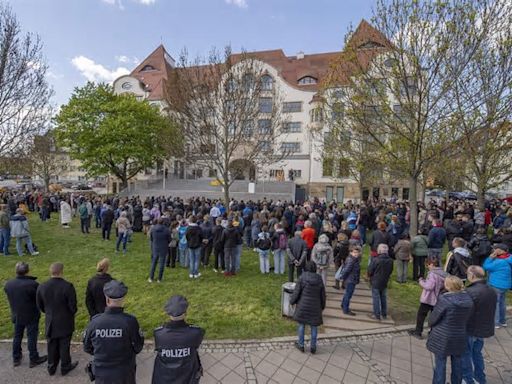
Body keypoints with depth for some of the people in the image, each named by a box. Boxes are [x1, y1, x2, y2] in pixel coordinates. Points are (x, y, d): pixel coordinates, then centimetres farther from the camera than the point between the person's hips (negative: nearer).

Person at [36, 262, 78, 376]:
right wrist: (71, 314, 5)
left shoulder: (41, 287, -12)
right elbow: (73, 306, -18)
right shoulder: (68, 287, -25)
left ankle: (52, 368, 38)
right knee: (64, 345, 14)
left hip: (50, 323, 4)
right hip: (65, 323, -4)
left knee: (52, 345, 21)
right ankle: (65, 367, 31)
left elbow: (40, 306, 1)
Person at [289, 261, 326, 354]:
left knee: (301, 324, 17)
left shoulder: (302, 278, -18)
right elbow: (322, 294, 0)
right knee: (314, 326, 18)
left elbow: (296, 292, -13)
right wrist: (322, 306, 15)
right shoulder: (319, 279, -10)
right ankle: (313, 347, 28)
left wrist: (292, 301, 4)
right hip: (315, 306, 2)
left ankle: (301, 345, 29)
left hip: (303, 305, -2)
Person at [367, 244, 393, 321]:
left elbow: (370, 271, -17)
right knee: (383, 297, 20)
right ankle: (384, 314, 31)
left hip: (375, 282, -6)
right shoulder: (390, 260, -6)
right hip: (385, 282, 6)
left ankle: (377, 315, 15)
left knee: (376, 298, 7)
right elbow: (390, 271, 6)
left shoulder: (375, 260, -25)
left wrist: (370, 276, 4)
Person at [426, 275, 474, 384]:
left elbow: (433, 318, -15)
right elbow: (467, 318, 4)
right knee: (457, 364, 23)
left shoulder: (444, 299, -25)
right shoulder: (468, 299, -7)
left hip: (442, 337, -5)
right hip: (460, 337, 5)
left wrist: (430, 324, 6)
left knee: (440, 365, 11)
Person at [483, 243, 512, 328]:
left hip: (496, 285, -9)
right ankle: (503, 321, 34)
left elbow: (486, 267, -20)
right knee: (502, 302, 21)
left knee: (495, 303, 3)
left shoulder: (500, 262, -27)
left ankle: (495, 323, 12)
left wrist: (491, 256, -20)